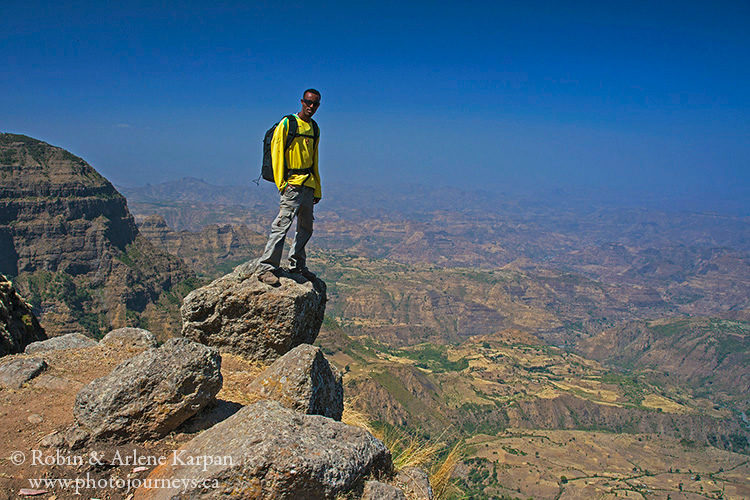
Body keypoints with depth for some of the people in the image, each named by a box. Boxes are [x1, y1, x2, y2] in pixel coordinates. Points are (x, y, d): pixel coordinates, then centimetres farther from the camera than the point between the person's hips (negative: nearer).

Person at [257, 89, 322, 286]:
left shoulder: (314, 128, 18)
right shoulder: (287, 123, -3)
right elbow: (276, 152, -7)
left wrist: (317, 190, 20)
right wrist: (281, 183, -15)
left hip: (308, 184, 8)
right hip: (292, 183, -7)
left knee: (306, 227, 12)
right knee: (282, 224, -15)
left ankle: (297, 265, 25)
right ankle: (266, 268, -14)